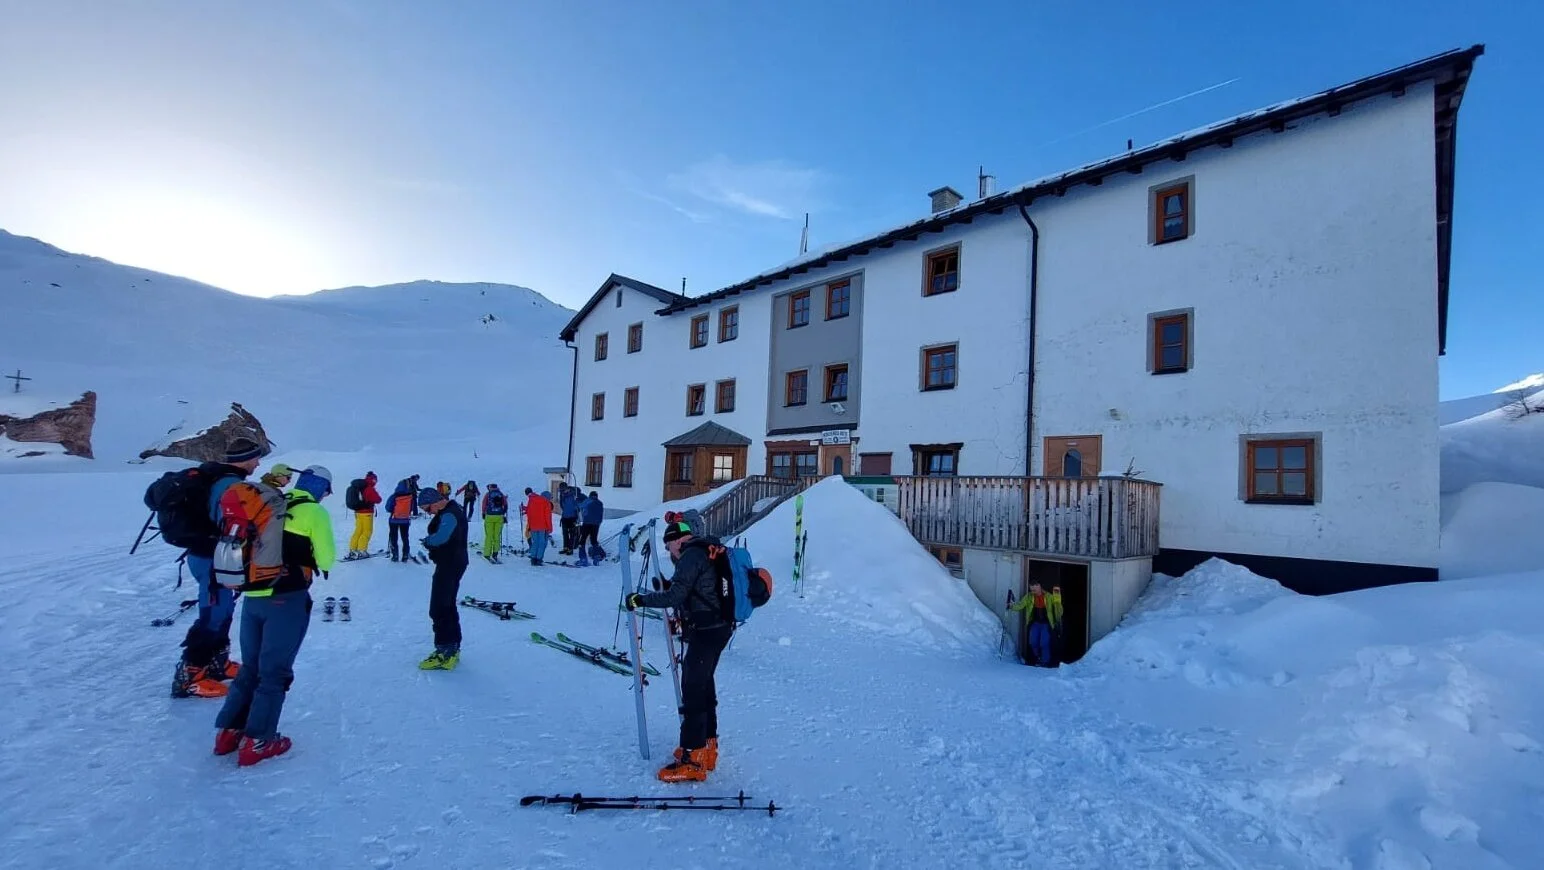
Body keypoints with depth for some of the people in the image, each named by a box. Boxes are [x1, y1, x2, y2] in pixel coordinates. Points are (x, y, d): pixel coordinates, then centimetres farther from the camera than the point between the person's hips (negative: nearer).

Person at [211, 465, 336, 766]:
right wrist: (316, 561, 14)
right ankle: (257, 741, 9)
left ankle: (229, 732, 26)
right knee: (275, 671, 5)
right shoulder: (315, 512, -8)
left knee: (251, 666, 20)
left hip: (252, 596, 6)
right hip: (287, 599, -6)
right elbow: (326, 559, -6)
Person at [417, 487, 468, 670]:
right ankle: (452, 649, 30)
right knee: (447, 606, 20)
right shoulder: (451, 510, 13)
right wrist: (430, 542, -2)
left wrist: (427, 541, -16)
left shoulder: (449, 515, -21)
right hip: (451, 563, 11)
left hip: (449, 565, -11)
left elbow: (441, 537, -35)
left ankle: (446, 653, -3)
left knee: (439, 609, -7)